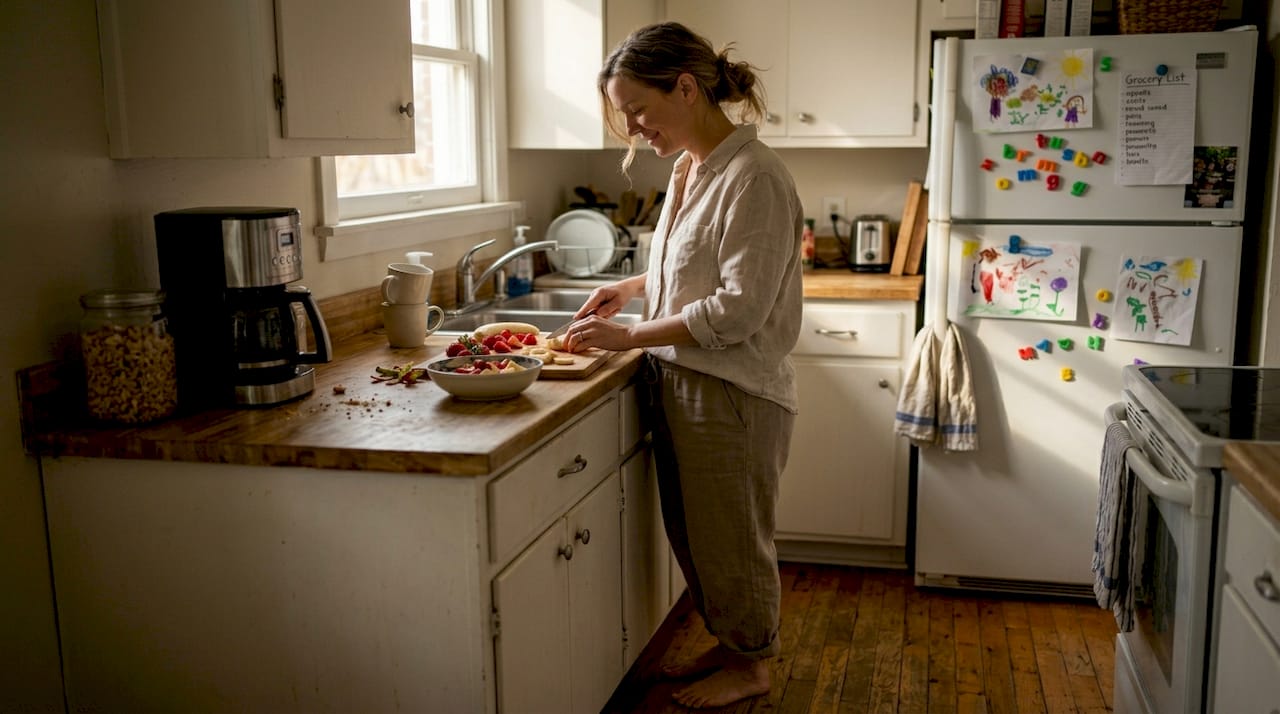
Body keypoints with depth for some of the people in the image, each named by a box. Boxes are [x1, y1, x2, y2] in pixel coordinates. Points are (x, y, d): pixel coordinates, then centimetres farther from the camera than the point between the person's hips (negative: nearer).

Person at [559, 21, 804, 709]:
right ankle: (726, 642, 40)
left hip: (733, 394, -8)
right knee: (691, 533, 19)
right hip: (679, 383, 8)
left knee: (731, 539, 9)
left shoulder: (755, 178, -19)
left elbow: (738, 309, -23)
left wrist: (632, 337, -19)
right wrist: (635, 285, 7)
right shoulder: (688, 168, 8)